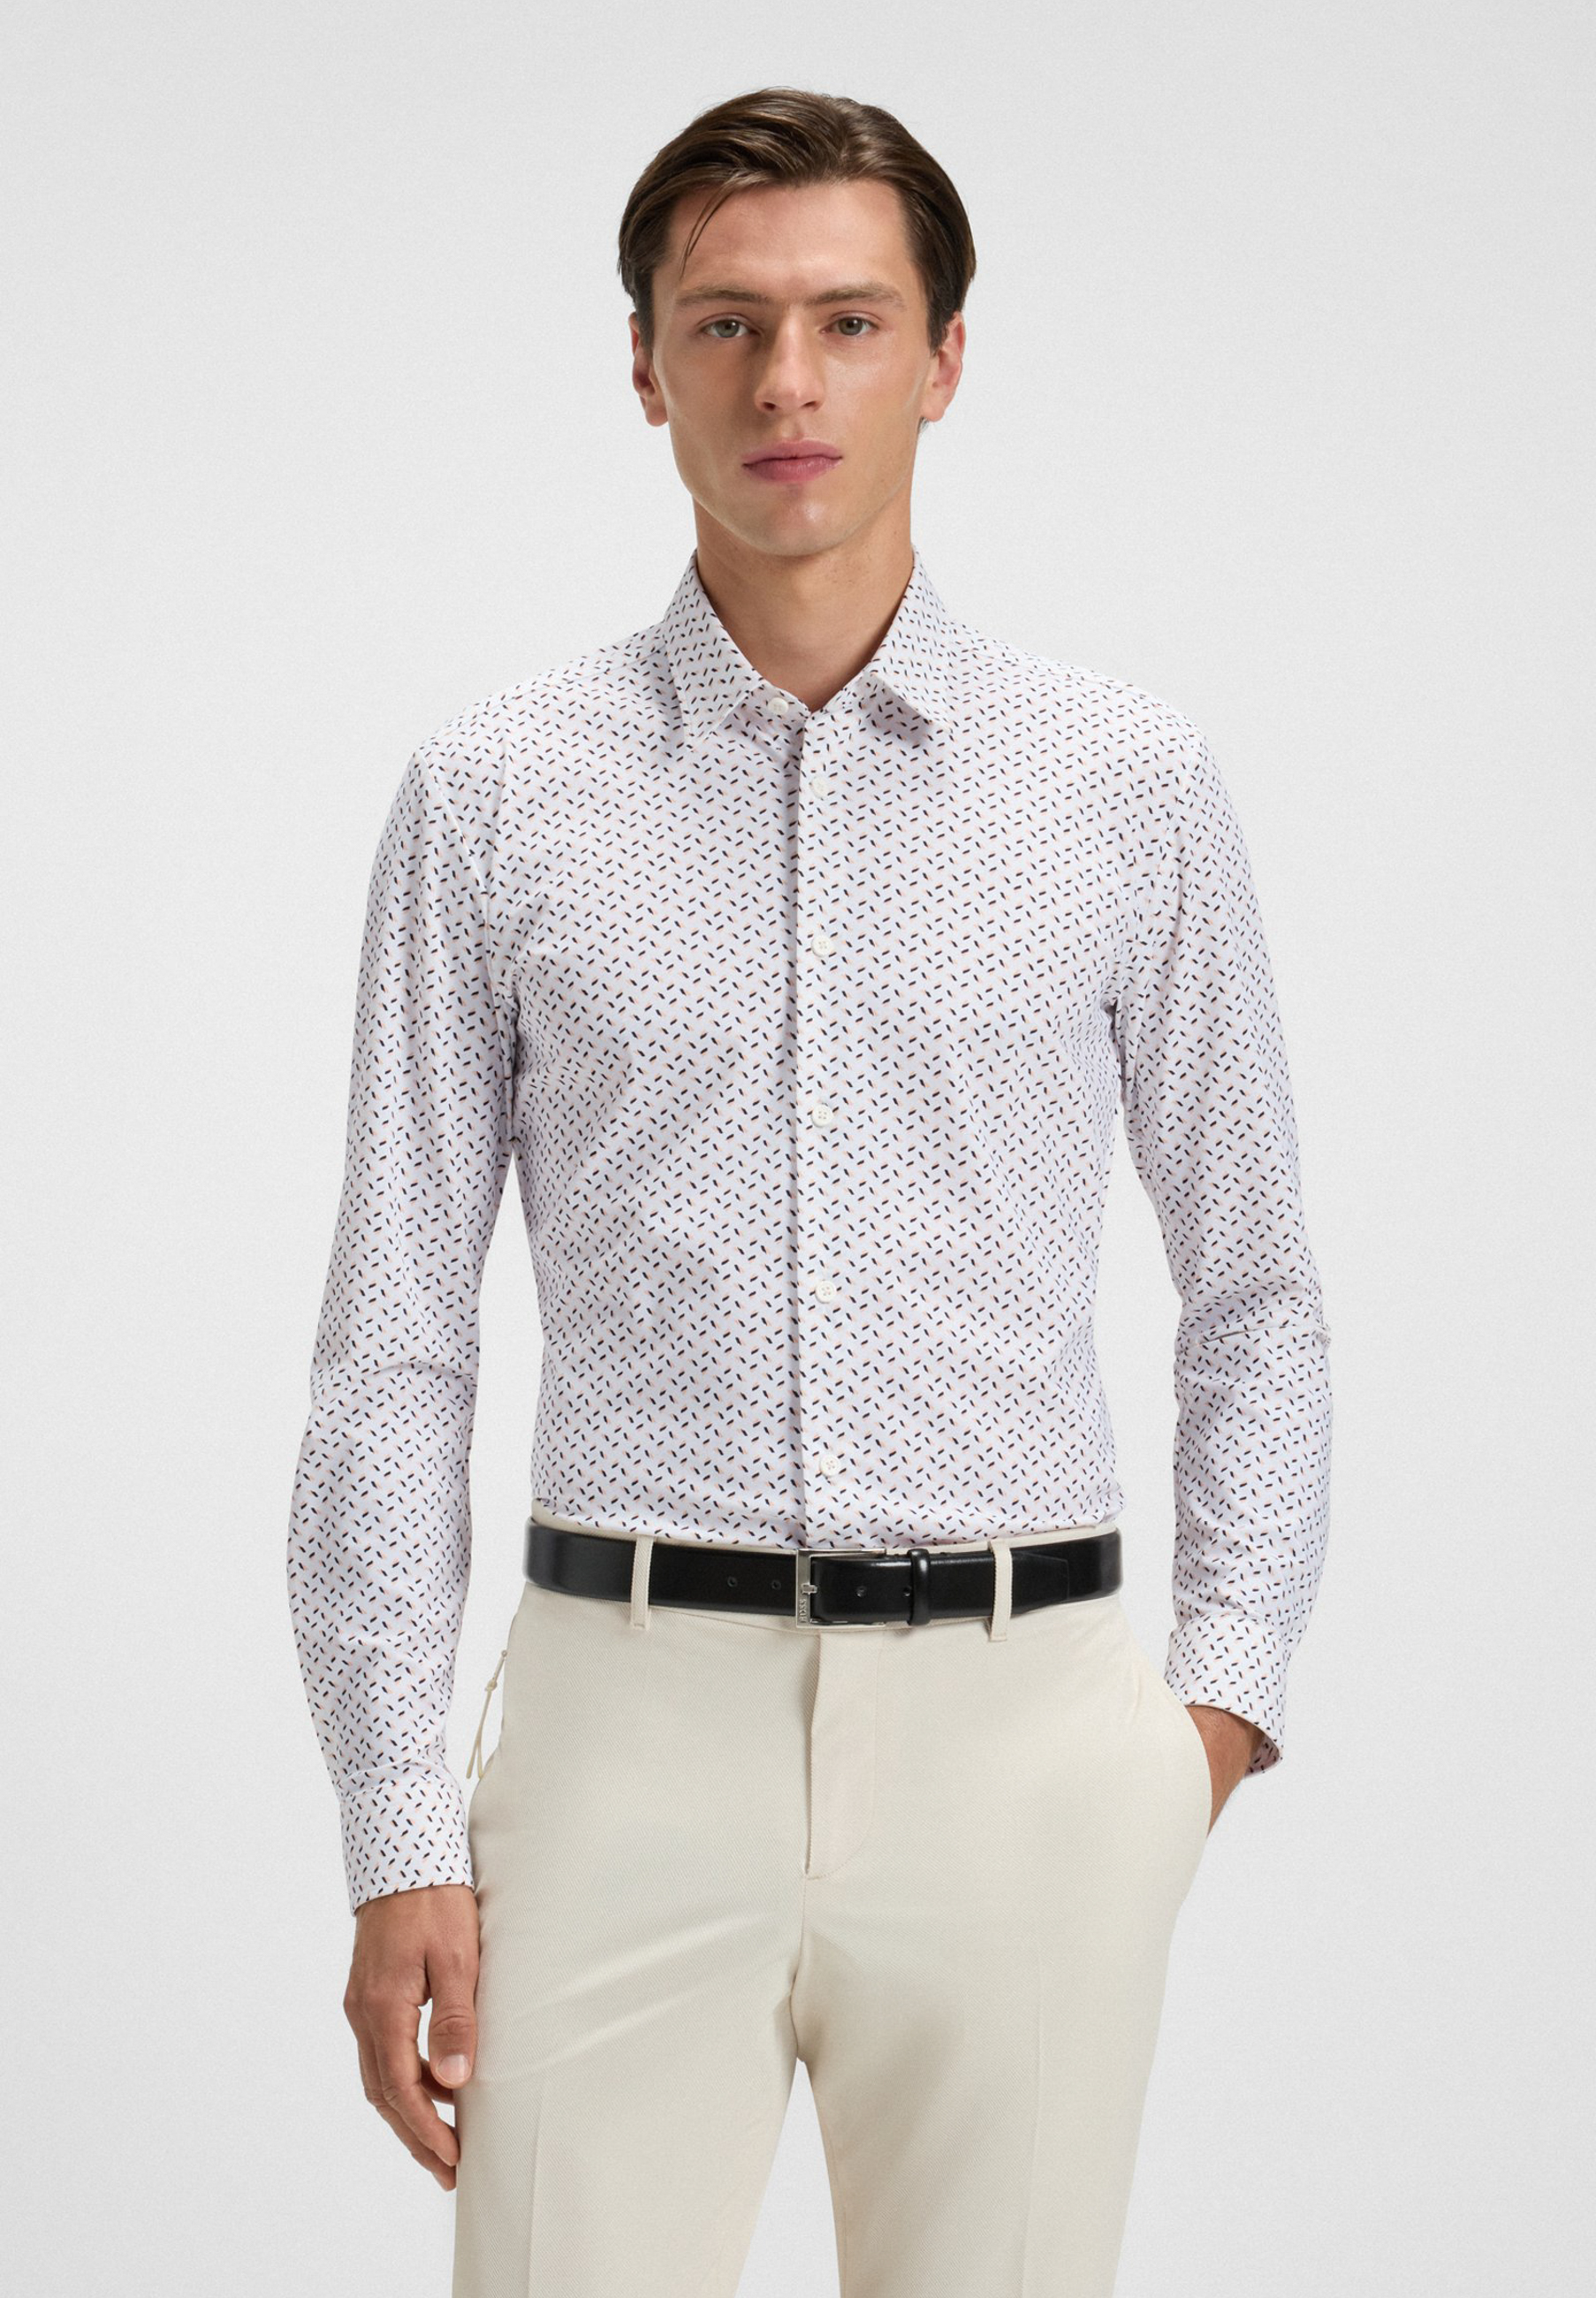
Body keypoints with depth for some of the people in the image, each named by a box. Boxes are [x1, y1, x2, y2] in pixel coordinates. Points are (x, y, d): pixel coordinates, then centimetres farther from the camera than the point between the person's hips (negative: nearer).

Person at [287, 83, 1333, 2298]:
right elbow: (393, 1344, 3)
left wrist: (1227, 1694, 0)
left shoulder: (1133, 786, 5)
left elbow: (1256, 1296, 12)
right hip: (634, 1718, 0)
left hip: (1019, 1725, 1)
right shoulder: (494, 797, 4)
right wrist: (398, 1836, -2)